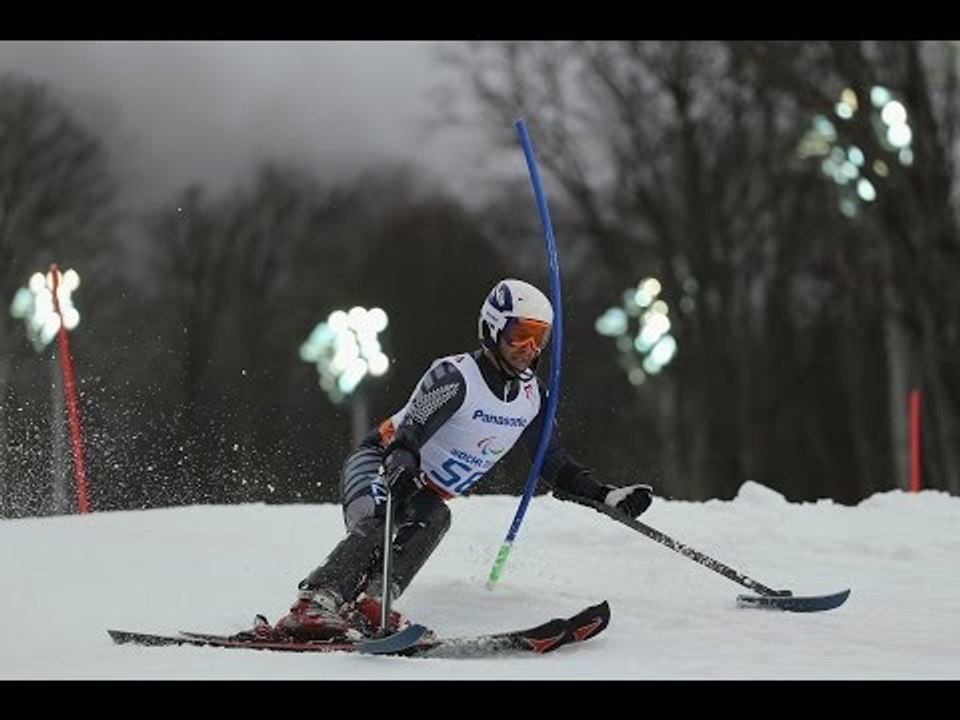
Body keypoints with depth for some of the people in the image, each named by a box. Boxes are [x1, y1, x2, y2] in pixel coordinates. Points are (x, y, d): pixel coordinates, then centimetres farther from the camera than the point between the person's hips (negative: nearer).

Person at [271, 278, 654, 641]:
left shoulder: (532, 395, 1)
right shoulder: (455, 376, -23)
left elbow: (553, 464, 10)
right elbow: (406, 437, -32)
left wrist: (606, 497, 0)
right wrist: (400, 474, -53)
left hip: (427, 492, 6)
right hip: (378, 463, -6)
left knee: (433, 519, -29)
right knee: (376, 524, -36)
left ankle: (369, 605, -42)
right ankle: (312, 607, -46)